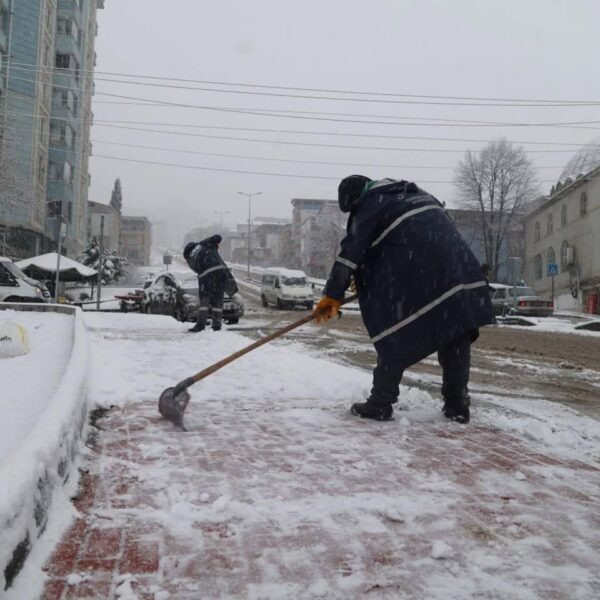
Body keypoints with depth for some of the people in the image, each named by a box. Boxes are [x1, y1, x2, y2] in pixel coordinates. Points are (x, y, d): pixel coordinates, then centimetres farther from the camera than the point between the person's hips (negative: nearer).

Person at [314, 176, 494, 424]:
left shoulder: (370, 204, 8)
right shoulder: (412, 192, 29)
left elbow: (351, 251, 0)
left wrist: (332, 296, 0)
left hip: (414, 272, -6)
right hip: (455, 259, 7)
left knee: (396, 336, 5)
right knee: (456, 334, 12)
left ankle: (380, 404, 10)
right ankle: (458, 405, 16)